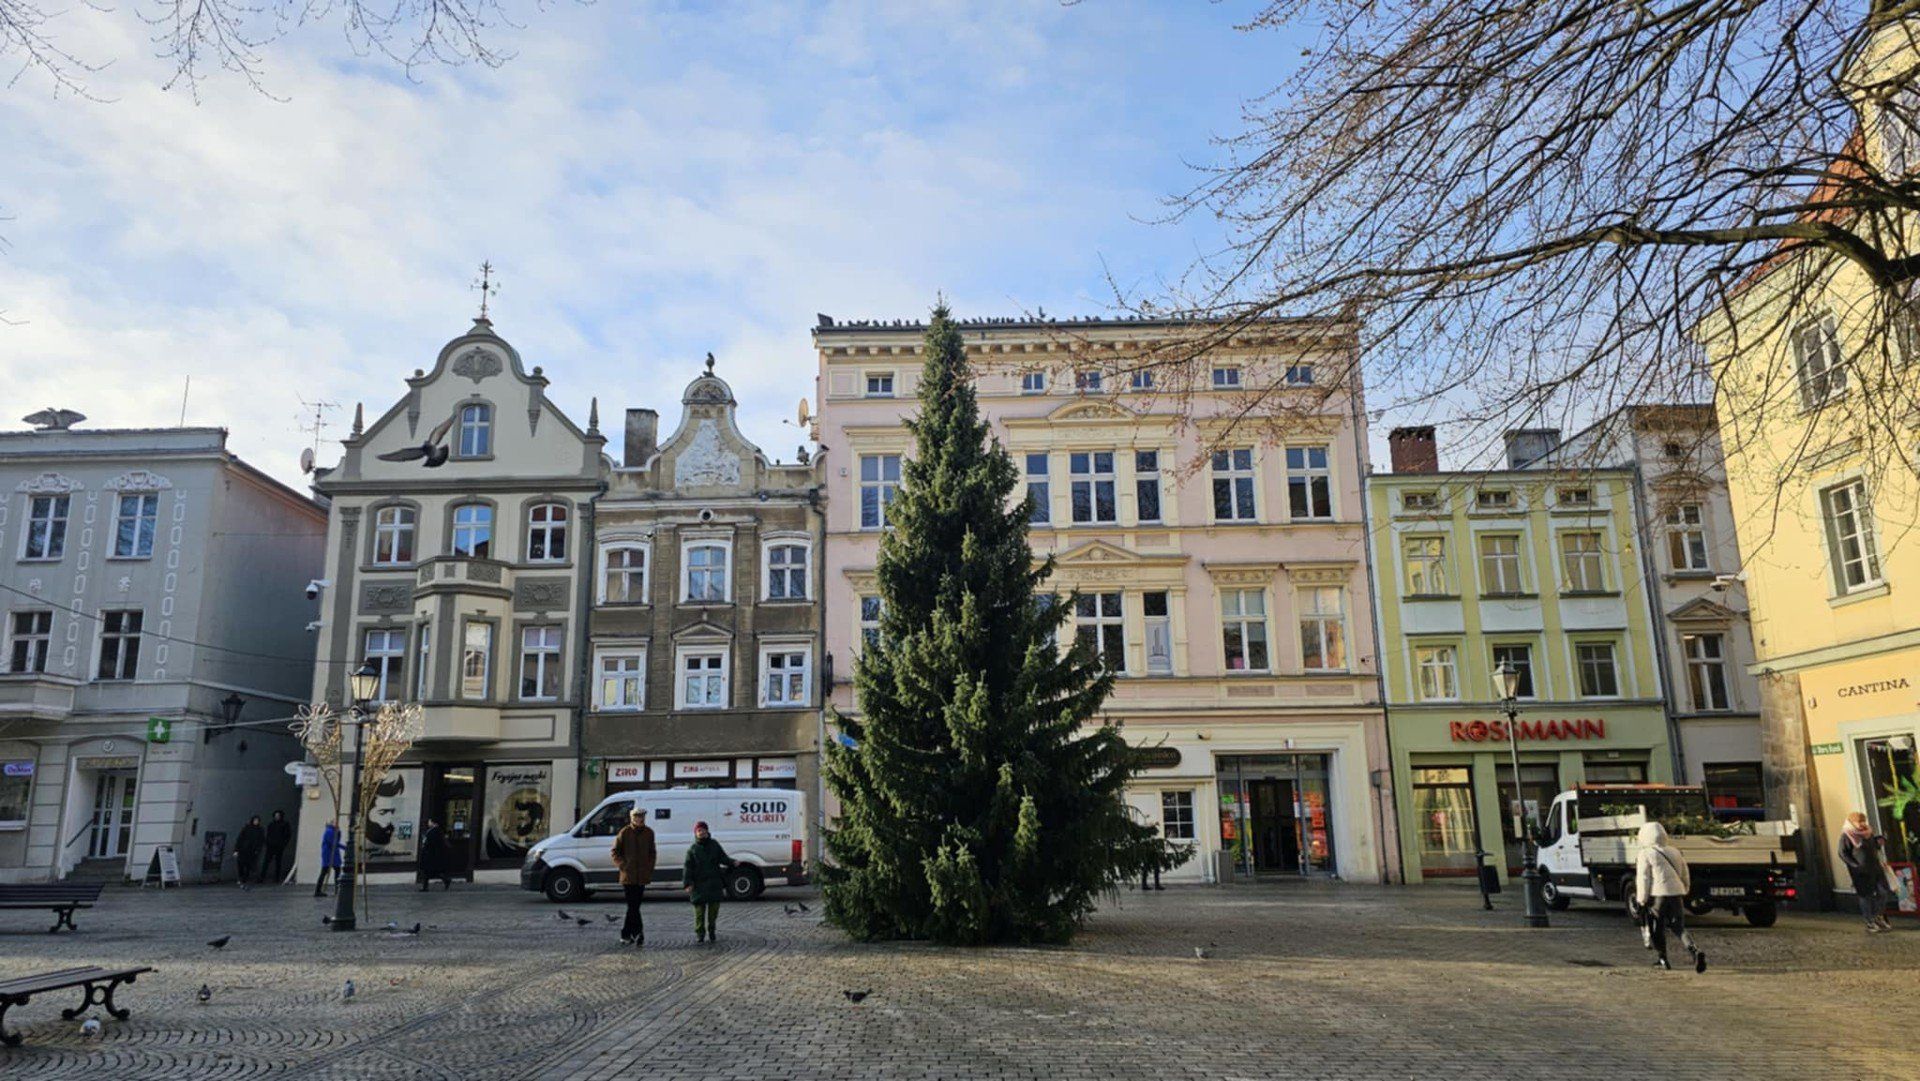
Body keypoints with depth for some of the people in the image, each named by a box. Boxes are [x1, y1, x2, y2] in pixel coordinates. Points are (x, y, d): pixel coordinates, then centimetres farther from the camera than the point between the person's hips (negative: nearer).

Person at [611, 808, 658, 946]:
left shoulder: (648, 833, 6)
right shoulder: (624, 833, -4)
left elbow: (652, 852, 16)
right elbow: (615, 852, 3)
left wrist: (650, 868, 5)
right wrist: (623, 865, -7)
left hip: (642, 877, 3)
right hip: (628, 877, -3)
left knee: (634, 906, 8)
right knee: (633, 906, -7)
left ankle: (626, 934, 18)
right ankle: (638, 933, -6)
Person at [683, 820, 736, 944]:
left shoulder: (714, 845, 9)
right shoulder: (692, 849, 2)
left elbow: (723, 858, 8)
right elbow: (688, 867, -1)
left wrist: (732, 862, -12)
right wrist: (688, 883, -10)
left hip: (714, 883, 2)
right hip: (699, 884, -2)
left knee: (714, 908, 4)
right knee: (699, 910, -1)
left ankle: (712, 932, 17)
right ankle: (700, 934, 8)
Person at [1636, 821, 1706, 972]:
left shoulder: (1646, 854, -2)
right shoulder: (1675, 852, 18)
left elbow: (1643, 879, -7)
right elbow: (1686, 877, 22)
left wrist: (1642, 900, -3)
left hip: (1657, 894, -5)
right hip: (1677, 894, 5)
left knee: (1657, 928, 10)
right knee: (1679, 927, 8)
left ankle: (1663, 960, 15)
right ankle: (1695, 951, -17)